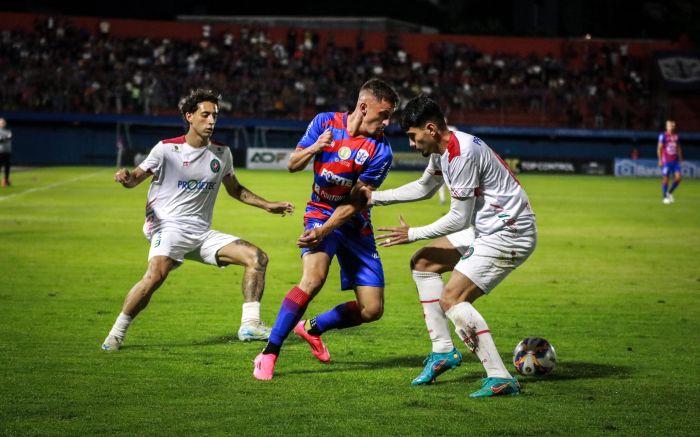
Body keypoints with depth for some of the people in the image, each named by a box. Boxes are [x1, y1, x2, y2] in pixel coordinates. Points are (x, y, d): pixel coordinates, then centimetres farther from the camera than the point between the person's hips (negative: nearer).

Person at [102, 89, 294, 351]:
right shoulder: (167, 149, -3)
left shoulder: (221, 153, 10)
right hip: (168, 227, -6)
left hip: (202, 234, 6)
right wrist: (126, 178, -25)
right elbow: (137, 177, -1)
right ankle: (117, 333, -18)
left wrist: (267, 206, 18)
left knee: (257, 257, -7)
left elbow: (235, 189, 25)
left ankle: (250, 324, -6)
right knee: (156, 275, -33)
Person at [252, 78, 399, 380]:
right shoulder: (325, 122, -6)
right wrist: (314, 148, -20)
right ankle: (269, 353, -24)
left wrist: (323, 232, -25)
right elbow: (292, 165, 1)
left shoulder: (381, 150, -12)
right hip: (321, 213, -2)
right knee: (314, 278, -30)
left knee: (372, 310, -2)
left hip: (355, 226, 2)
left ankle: (313, 328, 26)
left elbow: (355, 203, -14)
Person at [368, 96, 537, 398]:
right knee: (423, 263, 15)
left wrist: (413, 234, -9)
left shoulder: (462, 154, -25)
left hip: (510, 234, -11)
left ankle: (501, 380, -18)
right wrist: (374, 198, 22)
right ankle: (443, 351, 15)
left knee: (451, 298, -16)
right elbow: (424, 188, 26)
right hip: (485, 229, 11)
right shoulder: (443, 149, 6)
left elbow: (459, 218, -21)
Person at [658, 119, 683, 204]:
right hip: (666, 161, -5)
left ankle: (670, 193, 16)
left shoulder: (676, 135, 10)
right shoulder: (663, 136, -7)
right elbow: (659, 148, -7)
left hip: (675, 160, 5)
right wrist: (660, 160, -12)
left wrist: (680, 158, 16)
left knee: (678, 177, -5)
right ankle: (665, 197, 10)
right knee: (665, 179, -2)